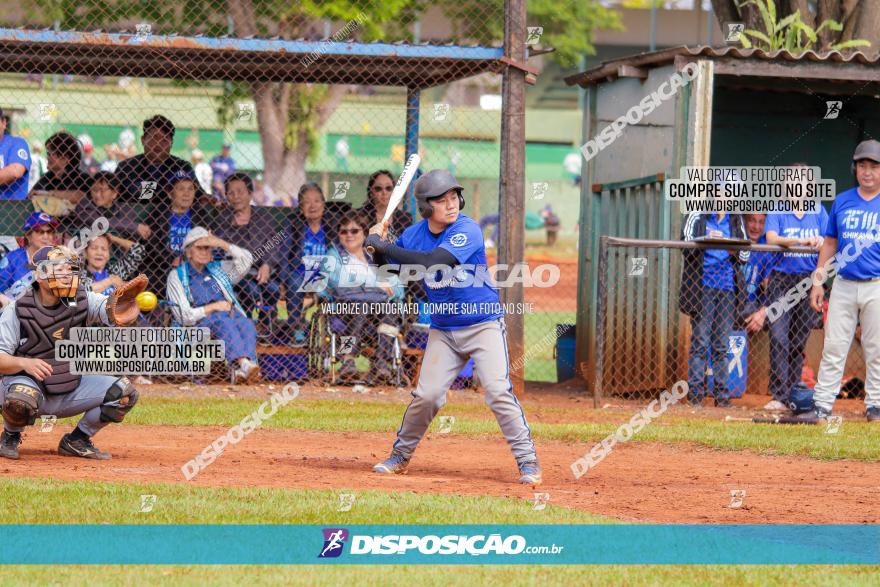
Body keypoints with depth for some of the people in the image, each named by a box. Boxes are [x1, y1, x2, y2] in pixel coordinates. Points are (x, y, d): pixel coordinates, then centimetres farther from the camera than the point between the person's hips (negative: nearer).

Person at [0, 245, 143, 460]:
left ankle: (76, 440, 10)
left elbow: (116, 314, -22)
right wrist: (23, 363, -38)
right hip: (30, 382, -4)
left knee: (125, 392, -9)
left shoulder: (82, 301, -5)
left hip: (73, 389, 5)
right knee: (20, 398, -39)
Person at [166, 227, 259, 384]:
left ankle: (240, 370, -56)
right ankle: (244, 364, -60)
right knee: (223, 323, -37)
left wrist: (222, 244, 5)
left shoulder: (218, 269, 27)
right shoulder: (176, 276, 13)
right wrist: (213, 307, -6)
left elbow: (246, 260, 12)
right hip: (201, 321, -4)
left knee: (246, 325, -31)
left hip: (231, 314, 4)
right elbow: (183, 316, 2)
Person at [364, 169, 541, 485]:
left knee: (498, 392, -15)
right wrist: (378, 246, -9)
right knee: (426, 396, 1)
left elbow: (432, 261, -32)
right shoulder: (413, 235, -1)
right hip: (443, 331, 4)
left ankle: (528, 461, -8)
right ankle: (400, 456, 20)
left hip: (484, 325, -4)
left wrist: (384, 247, -27)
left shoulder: (467, 230, -20)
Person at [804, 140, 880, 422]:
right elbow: (830, 243, 15)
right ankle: (822, 405, 2)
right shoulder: (842, 201, 10)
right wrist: (818, 282, 10)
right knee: (833, 347, 1)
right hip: (844, 285, 3)